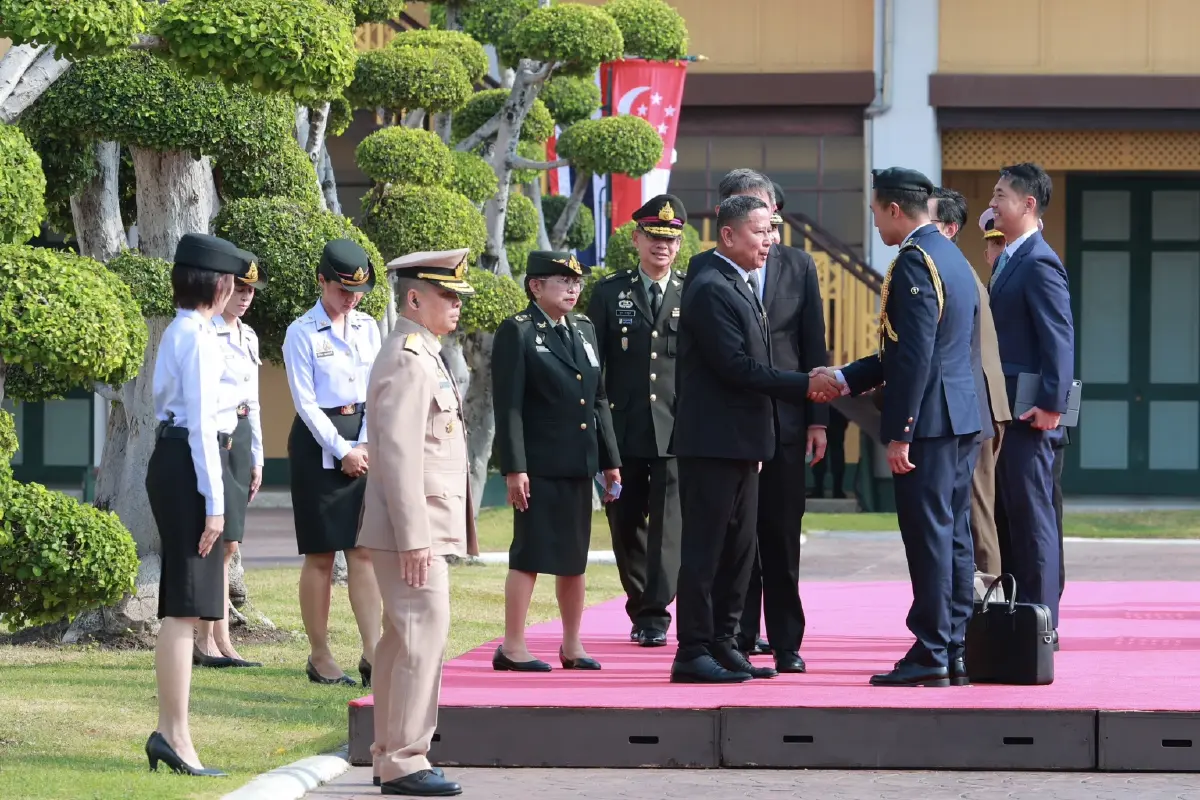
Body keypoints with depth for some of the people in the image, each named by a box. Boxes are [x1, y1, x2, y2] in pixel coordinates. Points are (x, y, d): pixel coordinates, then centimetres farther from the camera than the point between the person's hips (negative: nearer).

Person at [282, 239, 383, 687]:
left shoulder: (368, 329, 11)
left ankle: (372, 654, -5)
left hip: (364, 445, 4)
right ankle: (320, 658, 6)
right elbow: (305, 401, -7)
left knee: (365, 550, -2)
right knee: (321, 555, -1)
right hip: (318, 446, -4)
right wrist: (342, 451, -11)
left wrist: (366, 446, -4)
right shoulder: (302, 334, -4)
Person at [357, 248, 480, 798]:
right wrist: (414, 538, -24)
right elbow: (400, 455, -21)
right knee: (424, 637, -11)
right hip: (414, 530, -11)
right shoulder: (408, 360, -15)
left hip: (420, 529, 11)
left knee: (403, 641, 13)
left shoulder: (421, 355, 18)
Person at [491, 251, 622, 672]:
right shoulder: (517, 332, -6)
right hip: (539, 463, -7)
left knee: (574, 557, 11)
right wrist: (514, 468, -17)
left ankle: (572, 646, 18)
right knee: (530, 556, -4)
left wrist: (610, 460, 13)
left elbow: (599, 399, 17)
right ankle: (513, 648, 0)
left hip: (578, 463, 7)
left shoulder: (584, 329, 14)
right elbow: (508, 406, -11)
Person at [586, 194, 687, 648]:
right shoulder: (610, 294, 8)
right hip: (624, 431, 1)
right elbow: (591, 365, 7)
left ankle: (656, 615, -9)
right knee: (626, 524, 8)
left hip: (675, 432, -1)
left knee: (668, 525, -10)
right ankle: (640, 611, 21)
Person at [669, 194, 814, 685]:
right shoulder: (711, 289, -15)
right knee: (705, 548, -6)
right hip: (712, 441, -10)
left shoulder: (738, 286, 17)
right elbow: (736, 366, -20)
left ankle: (722, 644, 17)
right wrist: (802, 387, -17)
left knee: (738, 549, 12)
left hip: (741, 440, 10)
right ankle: (693, 653, -4)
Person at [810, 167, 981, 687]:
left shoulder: (914, 262, -14)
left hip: (928, 416, -10)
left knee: (928, 535, -7)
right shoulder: (952, 258, 17)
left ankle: (930, 655, -5)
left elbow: (914, 356, -20)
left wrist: (899, 433, -19)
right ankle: (954, 652, 13)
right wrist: (845, 380, 22)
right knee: (954, 536, 10)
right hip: (963, 417, 10)